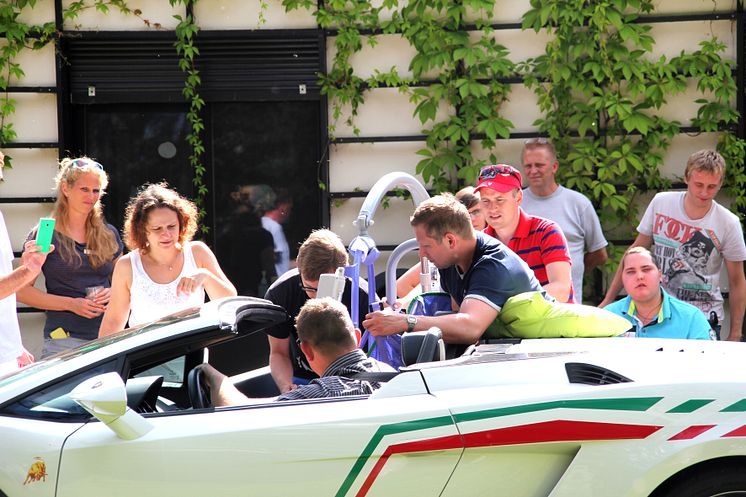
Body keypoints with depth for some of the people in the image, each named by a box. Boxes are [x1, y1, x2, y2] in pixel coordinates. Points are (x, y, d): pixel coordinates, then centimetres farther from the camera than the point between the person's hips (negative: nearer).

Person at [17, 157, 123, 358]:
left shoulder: (109, 235, 13)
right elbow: (22, 290, -3)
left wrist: (114, 293, 0)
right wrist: (71, 304, -12)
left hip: (108, 338, 4)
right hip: (63, 340, -4)